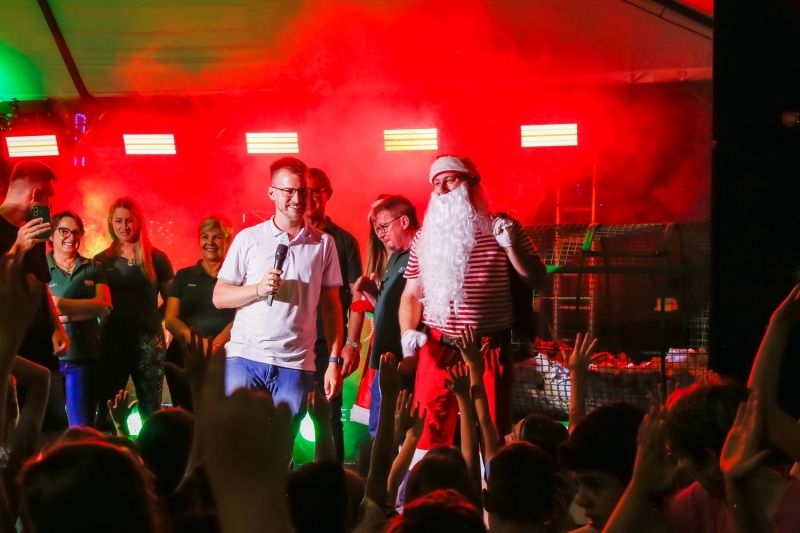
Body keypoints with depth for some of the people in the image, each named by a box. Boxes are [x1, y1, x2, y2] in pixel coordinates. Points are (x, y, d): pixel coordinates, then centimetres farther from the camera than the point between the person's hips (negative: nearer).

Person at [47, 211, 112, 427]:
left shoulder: (93, 268, 11)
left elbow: (104, 305, -4)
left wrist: (59, 303, -12)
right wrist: (89, 306, -14)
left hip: (85, 356, 2)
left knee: (83, 429, 1)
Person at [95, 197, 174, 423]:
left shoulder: (156, 258, 3)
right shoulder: (102, 260, 8)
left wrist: (152, 316, -5)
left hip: (148, 338, -1)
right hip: (113, 338, 1)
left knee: (151, 408, 2)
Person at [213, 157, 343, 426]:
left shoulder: (324, 243, 6)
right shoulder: (248, 238, 3)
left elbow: (331, 306, 9)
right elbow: (219, 297, 3)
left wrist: (334, 361, 2)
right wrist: (258, 289, -14)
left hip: (295, 364, 1)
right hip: (245, 357, -1)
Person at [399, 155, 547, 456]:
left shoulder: (500, 228, 1)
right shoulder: (426, 237, 9)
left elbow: (537, 280, 0)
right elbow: (411, 294, 12)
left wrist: (511, 247, -15)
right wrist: (407, 333, -5)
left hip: (489, 350, -2)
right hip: (437, 350, 2)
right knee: (428, 434, 4)